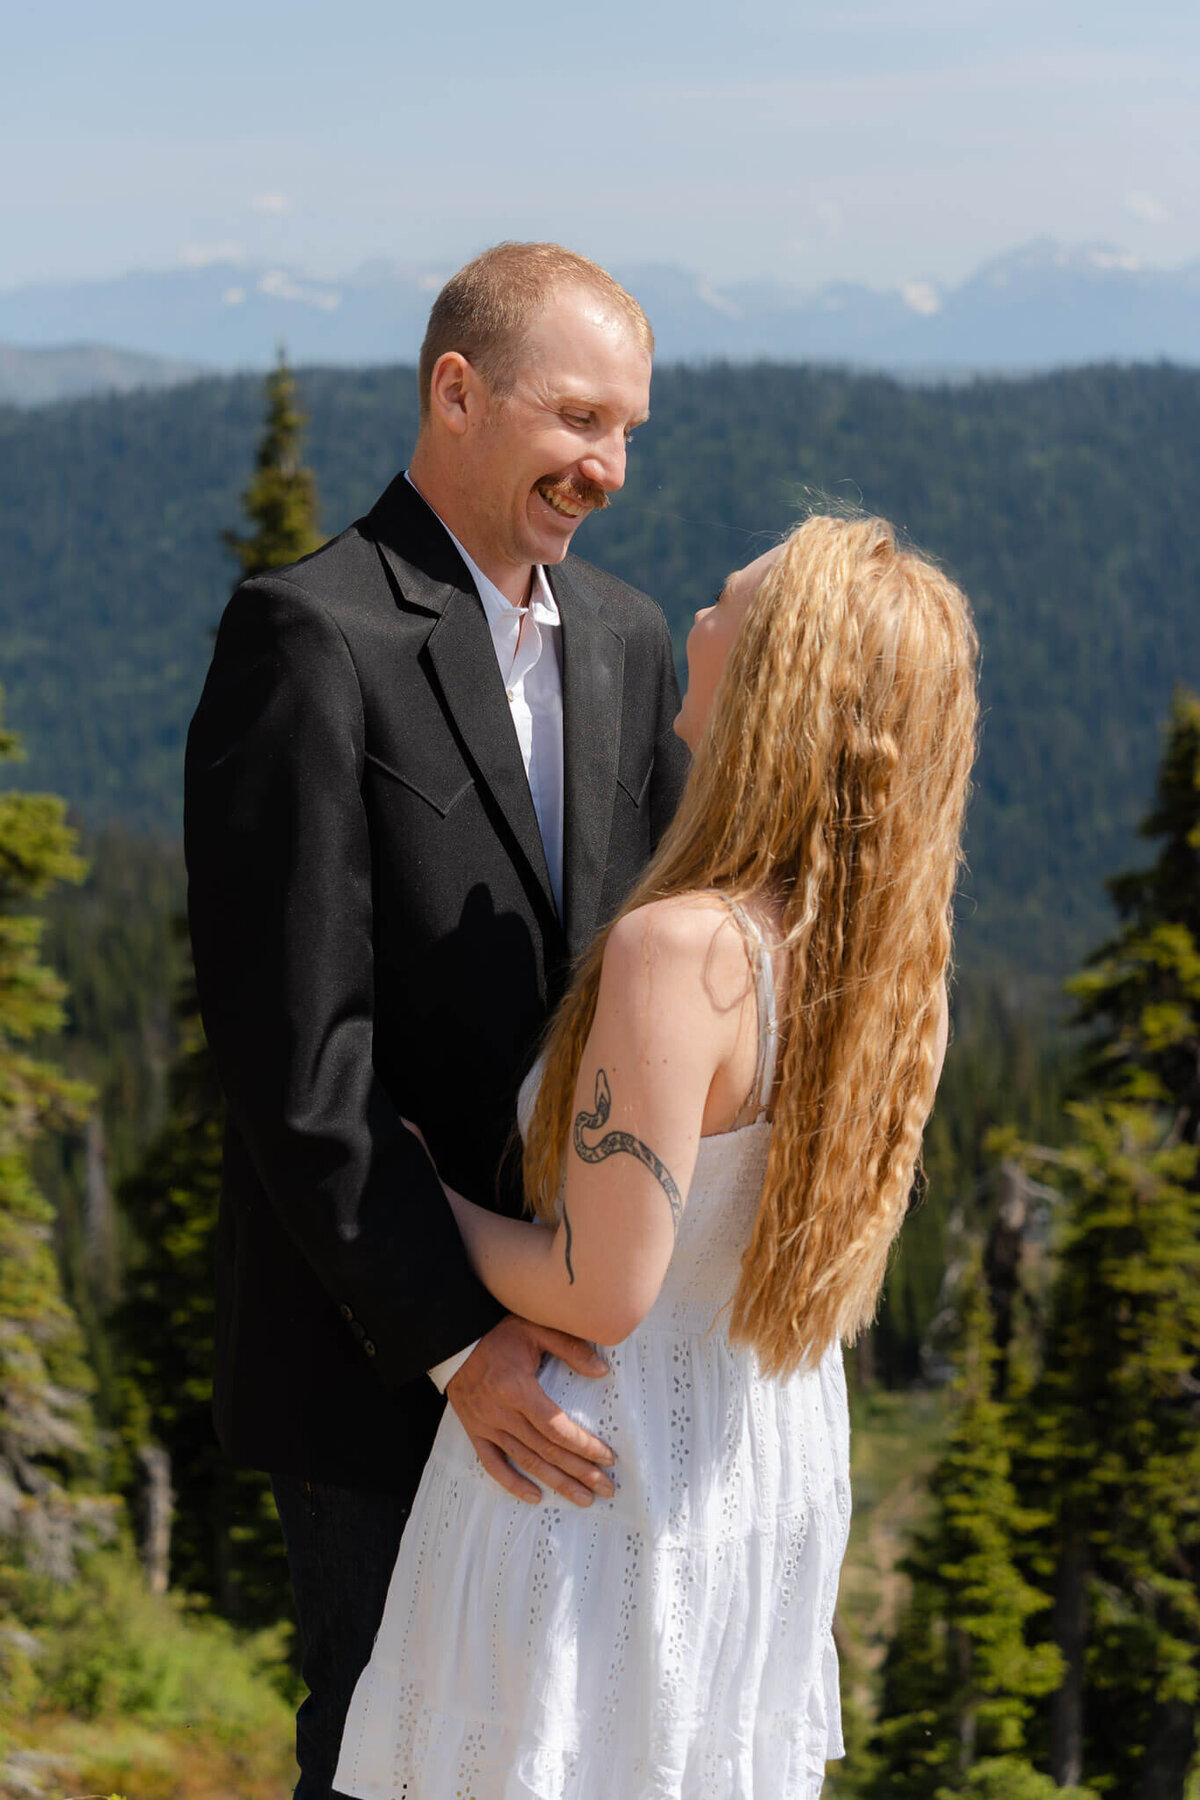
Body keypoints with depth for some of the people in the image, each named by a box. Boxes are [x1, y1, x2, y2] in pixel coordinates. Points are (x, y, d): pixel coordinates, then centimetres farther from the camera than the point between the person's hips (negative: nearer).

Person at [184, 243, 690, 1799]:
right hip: (379, 1347, -6)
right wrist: (450, 1335, -22)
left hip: (574, 1328, 6)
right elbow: (294, 1047, -20)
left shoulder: (626, 640, 8)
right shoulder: (311, 636, -15)